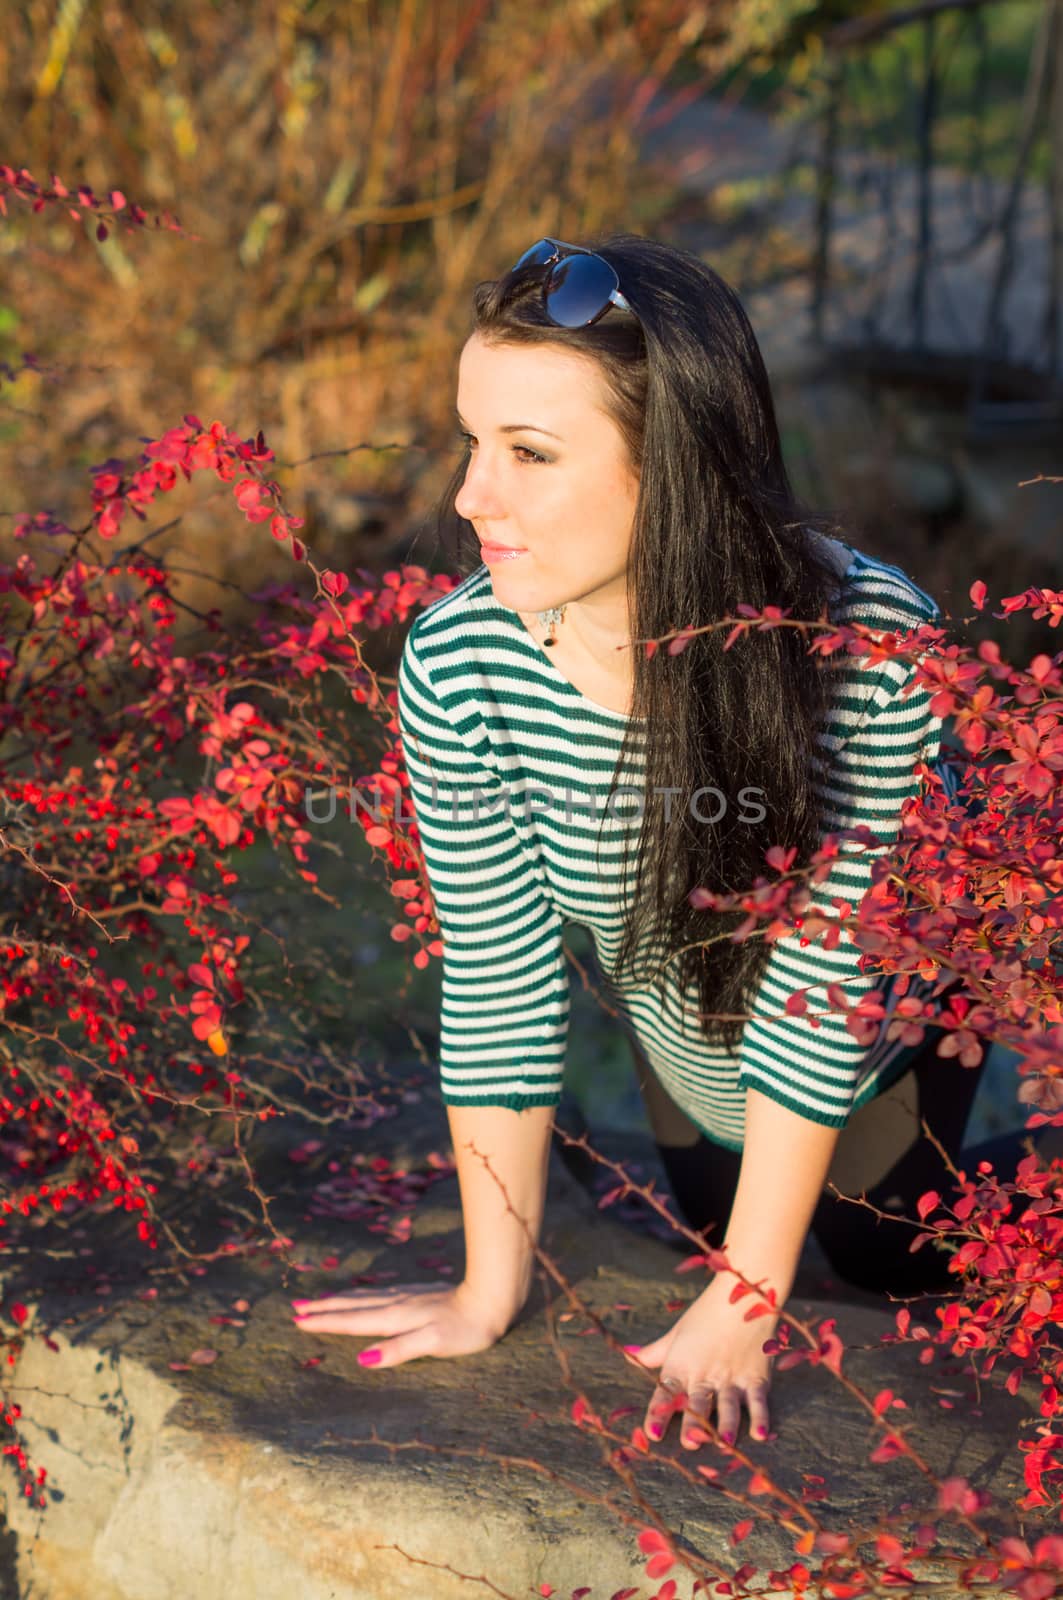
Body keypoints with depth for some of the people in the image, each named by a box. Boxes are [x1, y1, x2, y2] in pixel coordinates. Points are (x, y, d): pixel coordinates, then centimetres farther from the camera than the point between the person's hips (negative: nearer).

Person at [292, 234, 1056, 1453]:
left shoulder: (872, 649, -41)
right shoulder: (459, 665, -34)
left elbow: (819, 989, -33)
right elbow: (496, 984, -23)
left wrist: (739, 1314, -26)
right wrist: (492, 1290, -17)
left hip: (881, 1037, -3)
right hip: (685, 1050, 3)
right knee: (717, 1233, 27)